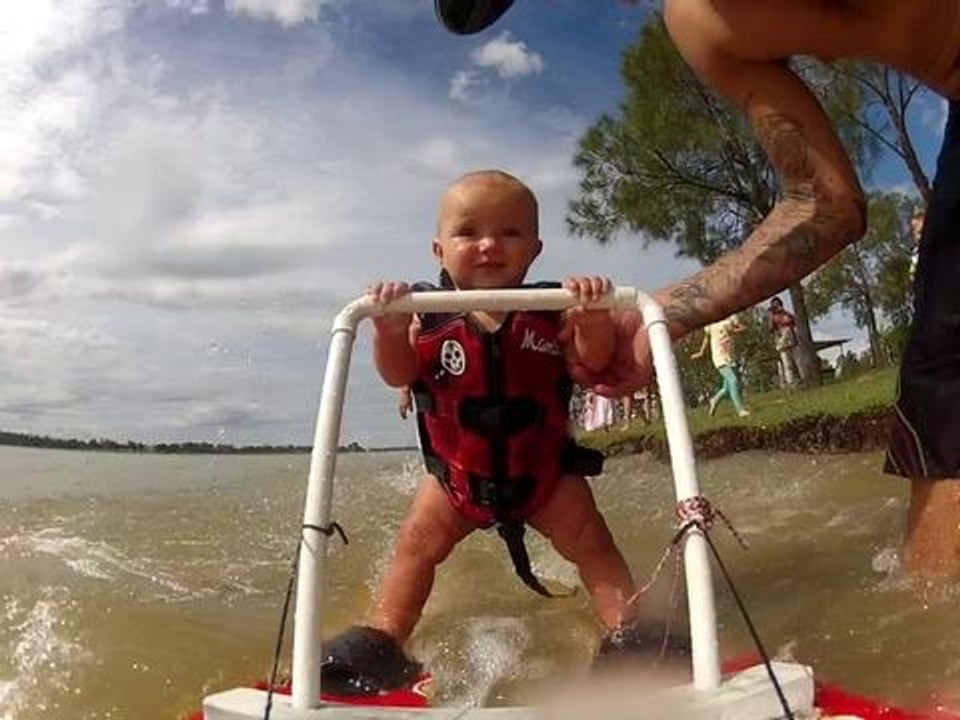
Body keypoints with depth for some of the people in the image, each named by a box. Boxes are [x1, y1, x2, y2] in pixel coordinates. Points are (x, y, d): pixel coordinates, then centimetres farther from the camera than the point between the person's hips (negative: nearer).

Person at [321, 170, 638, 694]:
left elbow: (594, 359, -14)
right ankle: (381, 639, 16)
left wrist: (592, 316, -35)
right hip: (457, 471, 1)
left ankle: (627, 631, 10)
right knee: (417, 542, 4)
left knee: (590, 541, -2)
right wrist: (389, 329, -35)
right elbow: (398, 374, -15)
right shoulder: (430, 317, -11)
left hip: (544, 467, -1)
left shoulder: (550, 310, -11)